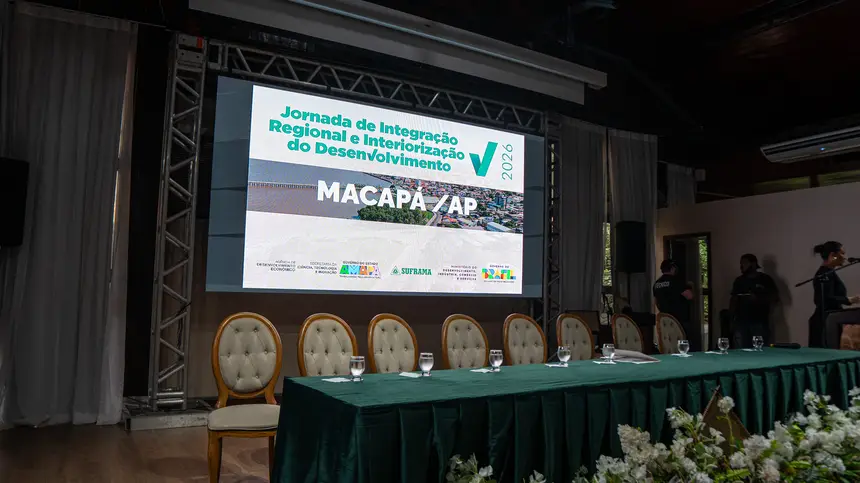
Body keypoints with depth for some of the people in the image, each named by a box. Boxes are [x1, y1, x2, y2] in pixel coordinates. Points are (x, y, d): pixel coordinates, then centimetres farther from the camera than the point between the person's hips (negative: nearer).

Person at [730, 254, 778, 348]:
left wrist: (758, 298, -14)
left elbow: (775, 297, 1)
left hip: (760, 323, -3)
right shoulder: (739, 281, 13)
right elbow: (734, 300, 14)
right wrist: (731, 319, 6)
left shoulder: (765, 279, 3)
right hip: (741, 322, 3)